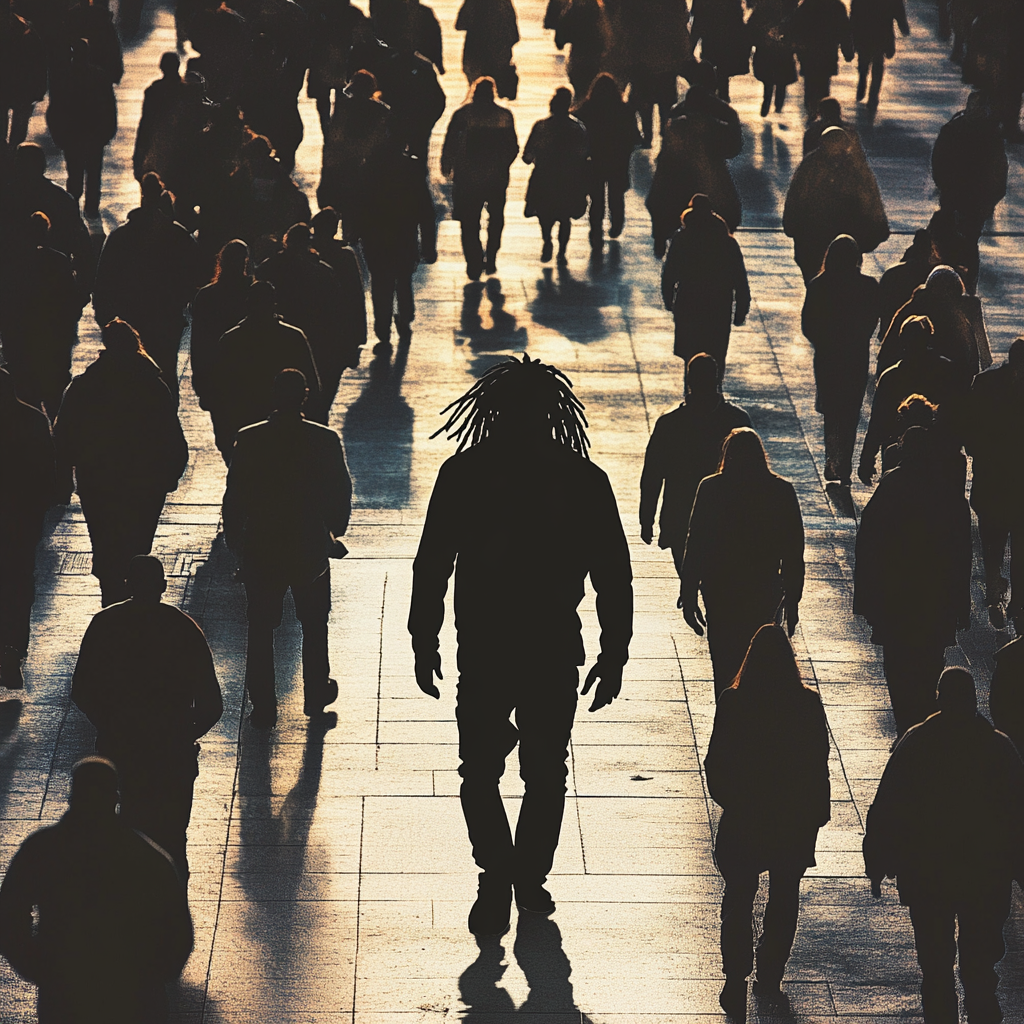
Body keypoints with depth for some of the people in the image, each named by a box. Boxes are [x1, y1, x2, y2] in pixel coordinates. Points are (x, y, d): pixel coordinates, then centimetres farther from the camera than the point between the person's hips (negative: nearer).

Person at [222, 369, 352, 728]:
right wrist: (335, 532, 15)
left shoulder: (249, 440, -13)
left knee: (260, 630, 10)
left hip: (261, 550, -1)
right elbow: (341, 495, -3)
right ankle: (316, 694, 33)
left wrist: (233, 540, 6)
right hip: (310, 549, 1)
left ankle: (263, 708, 11)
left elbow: (234, 497, -8)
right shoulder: (326, 441, -11)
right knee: (314, 625, 21)